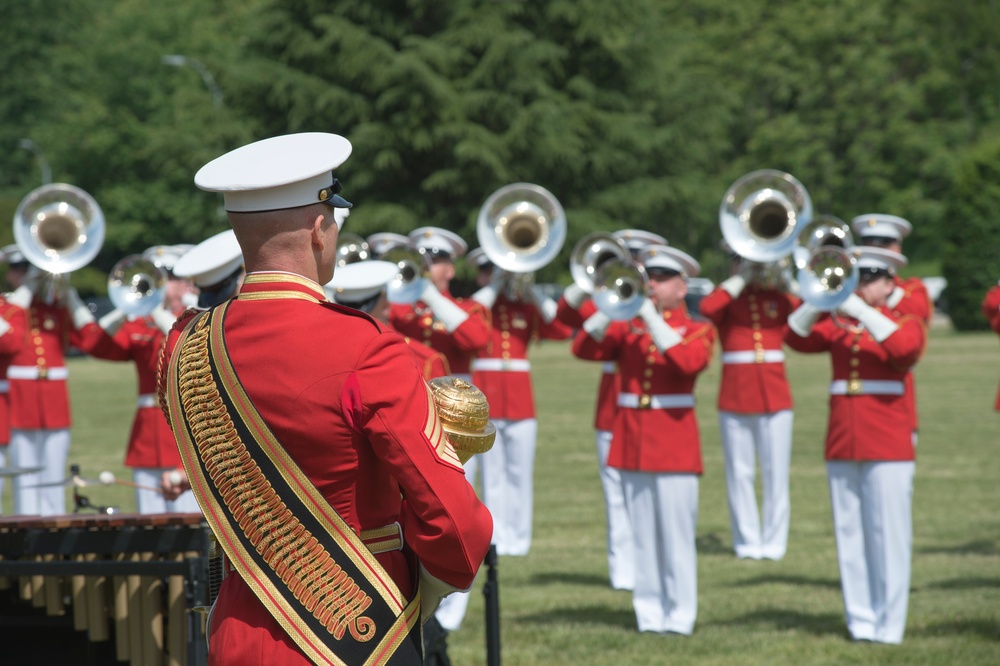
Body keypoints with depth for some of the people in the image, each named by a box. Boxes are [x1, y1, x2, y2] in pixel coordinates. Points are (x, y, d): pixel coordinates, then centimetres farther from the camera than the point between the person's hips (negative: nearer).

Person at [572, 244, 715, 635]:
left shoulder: (697, 330, 2)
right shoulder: (628, 327, 11)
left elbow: (689, 362, -20)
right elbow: (584, 349, -2)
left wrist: (651, 317, -22)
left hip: (673, 439, -4)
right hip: (632, 441, 4)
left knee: (676, 532, -5)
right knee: (642, 533, 5)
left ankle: (679, 615, -2)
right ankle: (649, 613, 9)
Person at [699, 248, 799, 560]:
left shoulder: (780, 297, 10)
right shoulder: (727, 297, 4)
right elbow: (707, 307, -19)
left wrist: (783, 280, -10)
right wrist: (742, 279, -11)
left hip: (775, 397, 1)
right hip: (735, 397, -1)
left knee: (776, 474, 1)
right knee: (740, 474, 3)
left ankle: (774, 542, 8)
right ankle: (747, 541, 10)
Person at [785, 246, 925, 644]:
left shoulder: (905, 323, 3)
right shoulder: (838, 325, 13)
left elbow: (905, 348, -19)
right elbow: (797, 339, 1)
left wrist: (861, 311, -23)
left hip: (887, 444, -4)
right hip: (842, 444, 4)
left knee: (888, 535, -5)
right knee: (850, 535, 4)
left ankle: (889, 624, -3)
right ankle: (860, 621, 8)